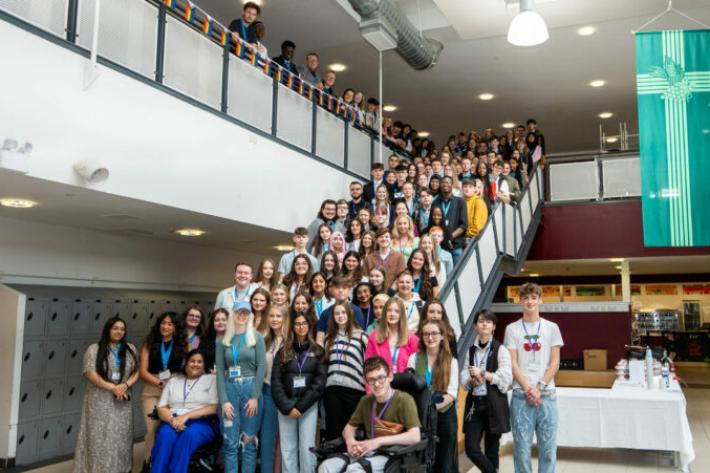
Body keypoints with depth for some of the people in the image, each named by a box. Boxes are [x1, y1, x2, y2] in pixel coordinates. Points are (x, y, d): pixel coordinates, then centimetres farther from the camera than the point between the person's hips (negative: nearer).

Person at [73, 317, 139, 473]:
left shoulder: (130, 349, 10)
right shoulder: (94, 349, -1)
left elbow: (136, 372, 7)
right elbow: (90, 374, -10)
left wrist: (125, 385, -12)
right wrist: (112, 387, -15)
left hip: (122, 402, 3)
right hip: (100, 401, -3)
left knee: (120, 438, 5)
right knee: (100, 438, -2)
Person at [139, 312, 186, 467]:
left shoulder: (182, 346, 8)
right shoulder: (149, 344, 9)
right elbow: (143, 371, 1)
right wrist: (160, 383, -9)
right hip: (151, 392, 0)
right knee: (153, 428, -5)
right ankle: (150, 462, 8)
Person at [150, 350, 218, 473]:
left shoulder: (211, 379, 11)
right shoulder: (173, 381, 20)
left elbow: (214, 408, -2)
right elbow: (161, 408, 12)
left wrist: (187, 415, -14)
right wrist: (172, 420, -11)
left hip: (200, 423, -2)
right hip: (173, 423, 2)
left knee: (190, 434, -37)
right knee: (166, 435, -33)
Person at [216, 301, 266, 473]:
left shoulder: (256, 337, 4)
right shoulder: (223, 340, 9)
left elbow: (261, 367, -3)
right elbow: (220, 371, 4)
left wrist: (255, 397, -10)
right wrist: (224, 400, -6)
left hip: (250, 388, -2)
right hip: (230, 389, 2)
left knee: (249, 440, 1)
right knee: (230, 442, 0)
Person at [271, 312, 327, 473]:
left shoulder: (317, 351, 6)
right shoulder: (283, 352, 9)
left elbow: (320, 382, -2)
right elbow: (276, 382, 2)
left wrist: (301, 406, -10)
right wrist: (287, 407, -9)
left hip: (309, 405, -1)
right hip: (286, 405, 1)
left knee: (307, 448, -4)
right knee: (288, 448, 2)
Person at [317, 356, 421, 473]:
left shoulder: (404, 400, -8)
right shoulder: (365, 401, 13)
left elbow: (415, 437, -18)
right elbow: (349, 427, 21)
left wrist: (379, 441, -20)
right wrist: (350, 441, -4)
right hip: (367, 453, 6)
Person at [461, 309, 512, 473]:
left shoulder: (500, 349, -2)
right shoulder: (471, 350, 11)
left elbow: (506, 378, -11)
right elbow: (463, 378, 8)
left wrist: (482, 374, -12)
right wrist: (473, 380, -13)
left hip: (494, 404, -4)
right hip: (474, 403, 4)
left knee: (491, 449, 5)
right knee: (471, 449, -4)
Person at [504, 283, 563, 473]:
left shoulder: (551, 328, 7)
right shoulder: (512, 329, 4)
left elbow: (555, 363, 4)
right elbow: (512, 364, 0)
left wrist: (539, 387, -7)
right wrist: (528, 389, -10)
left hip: (547, 395, 1)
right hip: (521, 395, -1)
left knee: (548, 446, 4)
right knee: (522, 446, 2)